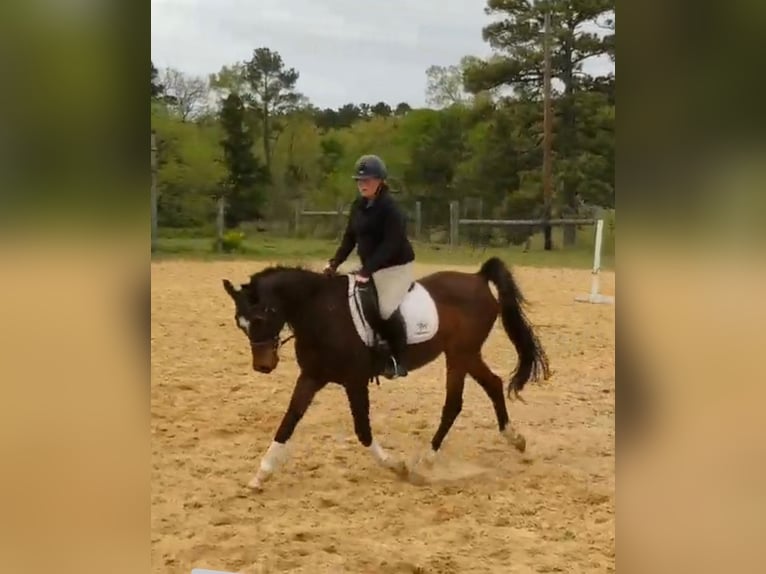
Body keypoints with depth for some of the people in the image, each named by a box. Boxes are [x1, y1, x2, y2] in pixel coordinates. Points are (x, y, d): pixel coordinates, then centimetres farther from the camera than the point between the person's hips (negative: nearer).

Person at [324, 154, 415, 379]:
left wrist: (367, 270, -30)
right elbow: (350, 237, 10)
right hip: (371, 268, 9)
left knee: (386, 309, -24)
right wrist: (335, 263, -2)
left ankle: (399, 360, -7)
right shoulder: (358, 206, 6)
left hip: (396, 266, -9)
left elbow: (390, 244, -25)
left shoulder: (390, 208, -18)